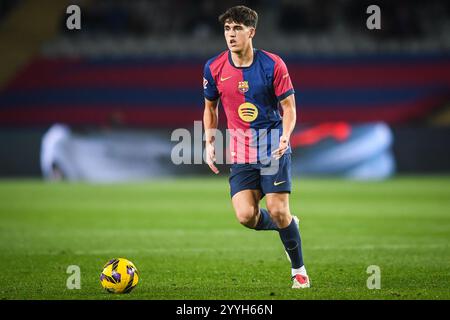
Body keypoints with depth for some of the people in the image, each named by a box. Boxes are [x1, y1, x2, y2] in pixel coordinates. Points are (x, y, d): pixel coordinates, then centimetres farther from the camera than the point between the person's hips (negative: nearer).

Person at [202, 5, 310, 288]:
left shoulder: (272, 64, -8)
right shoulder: (214, 68, 1)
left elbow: (289, 106, -3)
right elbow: (210, 108, 16)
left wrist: (285, 136, -20)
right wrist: (210, 143, 6)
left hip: (273, 146, -3)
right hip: (240, 150, 3)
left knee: (277, 211, -11)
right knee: (246, 215, -13)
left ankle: (299, 269, 11)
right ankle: (288, 225, 20)